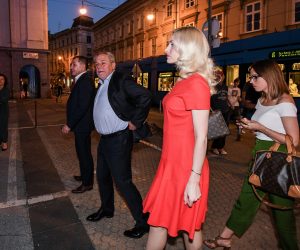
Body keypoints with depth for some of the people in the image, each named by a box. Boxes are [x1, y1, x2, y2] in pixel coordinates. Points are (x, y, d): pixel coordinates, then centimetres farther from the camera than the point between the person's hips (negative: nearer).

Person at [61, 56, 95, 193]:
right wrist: (71, 123, 14)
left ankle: (87, 183, 16)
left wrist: (69, 124, -22)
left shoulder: (85, 82, -20)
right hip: (81, 124, 10)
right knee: (83, 152, 21)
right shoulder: (81, 80, 13)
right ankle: (85, 176, 37)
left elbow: (82, 106, -26)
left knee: (84, 153, 2)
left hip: (82, 125, -10)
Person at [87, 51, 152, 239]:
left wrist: (135, 122, -21)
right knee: (103, 176, 21)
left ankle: (143, 221, 10)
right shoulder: (102, 85, 14)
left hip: (119, 139, -9)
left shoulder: (121, 80, -14)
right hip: (105, 139, 9)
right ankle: (107, 209, 43)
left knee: (122, 181, -6)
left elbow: (145, 97, -26)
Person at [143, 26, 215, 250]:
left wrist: (194, 179, -18)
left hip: (186, 166, -8)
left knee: (188, 224, 13)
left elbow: (201, 137, -19)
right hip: (172, 163, 9)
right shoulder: (184, 81, 9)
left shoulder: (196, 84, -17)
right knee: (158, 219, 20)